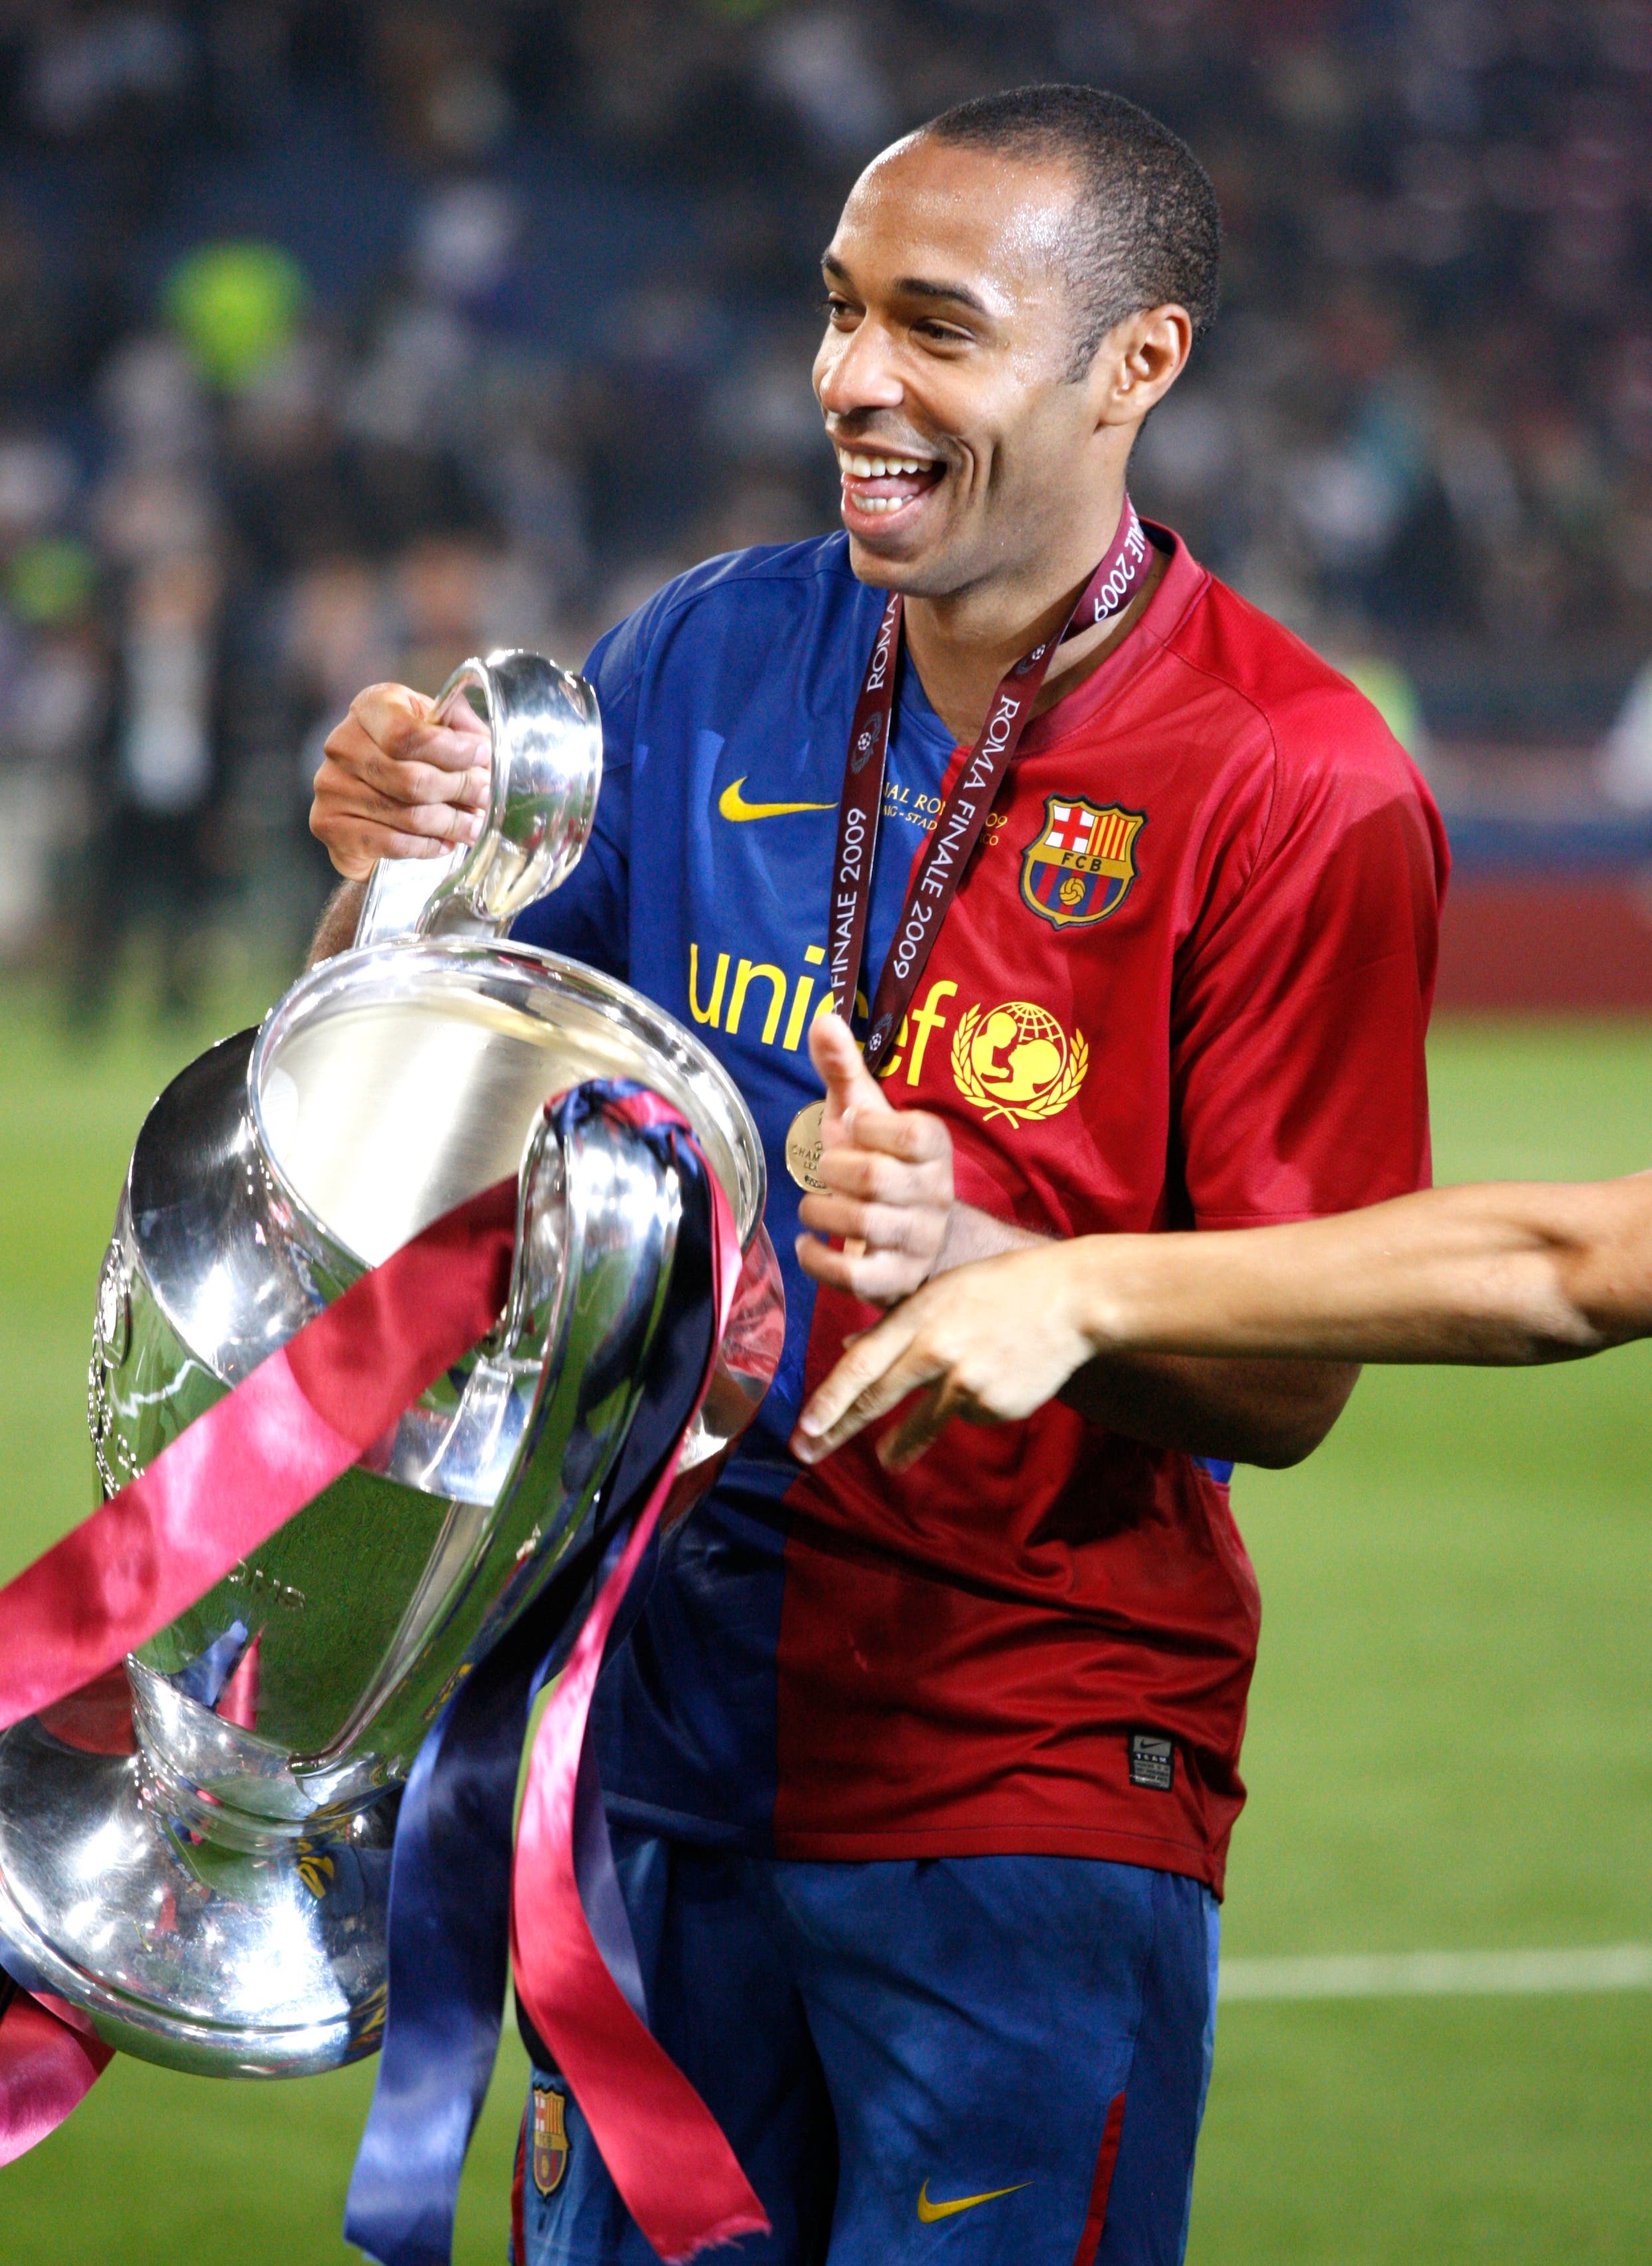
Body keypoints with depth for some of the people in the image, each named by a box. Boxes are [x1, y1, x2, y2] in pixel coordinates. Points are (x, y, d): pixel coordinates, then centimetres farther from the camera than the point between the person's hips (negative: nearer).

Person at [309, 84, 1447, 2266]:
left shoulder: (1297, 789, -11)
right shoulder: (705, 661, 3)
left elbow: (1290, 1383, -13)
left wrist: (970, 1258, -31)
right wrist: (388, 880, -12)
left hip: (1033, 1799, -4)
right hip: (657, 1749, 4)